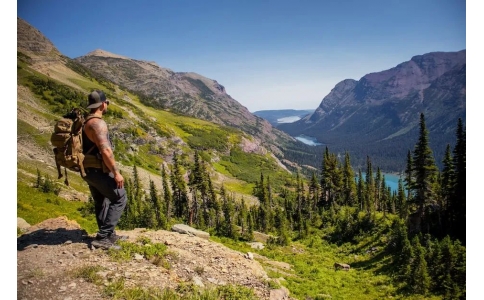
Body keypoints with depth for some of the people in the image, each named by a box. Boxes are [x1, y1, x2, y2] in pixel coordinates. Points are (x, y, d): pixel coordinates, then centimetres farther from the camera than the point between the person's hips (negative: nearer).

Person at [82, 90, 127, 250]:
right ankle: (103, 237, -5)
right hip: (99, 170, -10)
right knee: (119, 199, -2)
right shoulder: (98, 123, -18)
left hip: (89, 169, 10)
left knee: (102, 202, 18)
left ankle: (108, 234, 29)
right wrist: (116, 172, -21)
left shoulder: (86, 122, 14)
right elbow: (105, 151, -25)